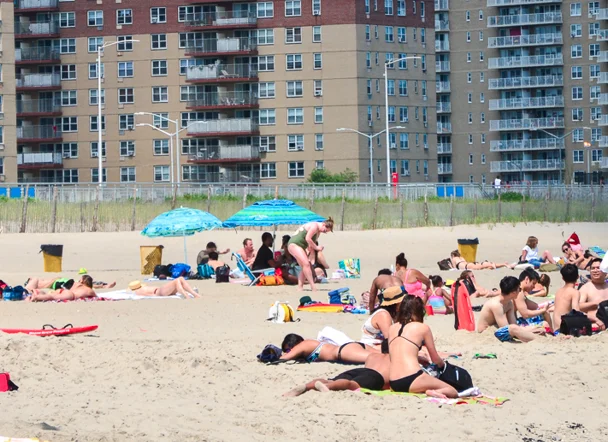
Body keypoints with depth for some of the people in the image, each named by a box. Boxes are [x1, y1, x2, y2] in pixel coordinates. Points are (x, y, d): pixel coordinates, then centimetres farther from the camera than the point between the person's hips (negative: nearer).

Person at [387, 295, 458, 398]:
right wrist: (443, 364, 35)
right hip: (411, 380, -5)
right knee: (452, 392, 6)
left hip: (393, 384, 5)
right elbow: (435, 359, 13)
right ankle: (434, 392, -24)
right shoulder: (422, 328, 4)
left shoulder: (392, 328, 16)